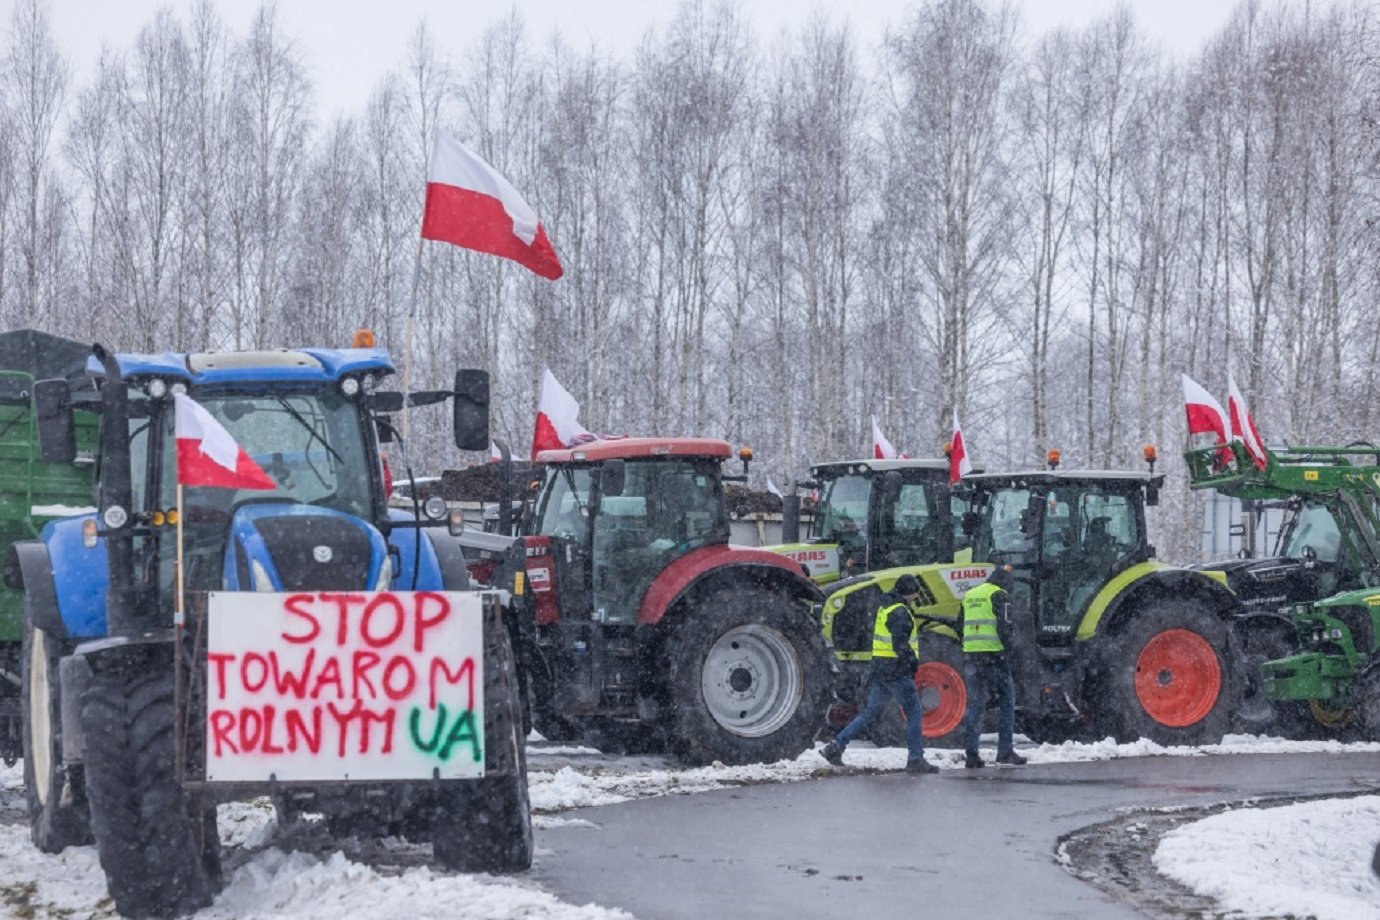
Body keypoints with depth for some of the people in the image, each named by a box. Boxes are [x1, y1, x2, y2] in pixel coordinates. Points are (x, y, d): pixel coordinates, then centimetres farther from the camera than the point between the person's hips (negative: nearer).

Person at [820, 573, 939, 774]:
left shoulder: (885, 608, 16)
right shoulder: (900, 613, -15)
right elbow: (900, 644, -24)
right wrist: (913, 660, -13)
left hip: (879, 670, 9)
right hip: (897, 672, -9)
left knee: (871, 713, 15)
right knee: (914, 714, -4)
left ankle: (836, 746, 12)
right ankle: (915, 759, -6)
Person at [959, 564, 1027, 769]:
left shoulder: (969, 596, 17)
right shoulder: (999, 595, -5)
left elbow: (960, 627, 19)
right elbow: (1004, 626, -13)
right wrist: (1006, 644, 2)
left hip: (970, 654, 6)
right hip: (994, 654, -6)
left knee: (974, 704, 8)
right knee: (1007, 700, 7)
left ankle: (971, 755, 3)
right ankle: (1005, 751, 4)